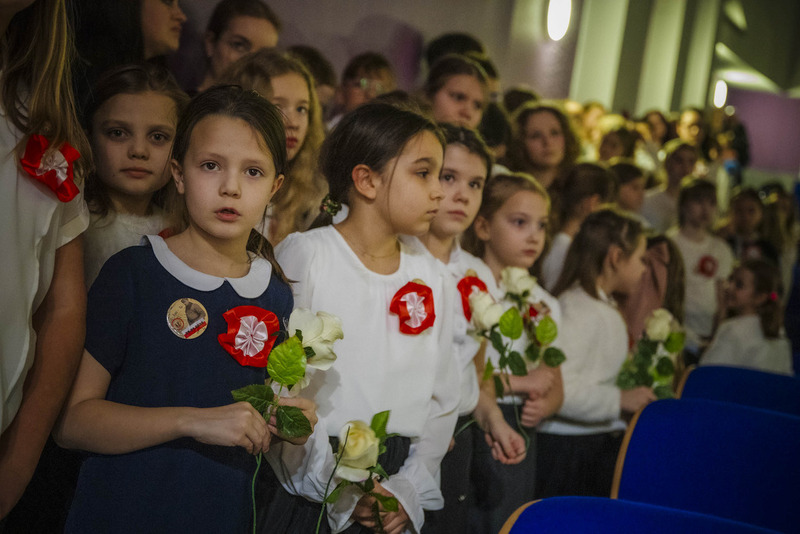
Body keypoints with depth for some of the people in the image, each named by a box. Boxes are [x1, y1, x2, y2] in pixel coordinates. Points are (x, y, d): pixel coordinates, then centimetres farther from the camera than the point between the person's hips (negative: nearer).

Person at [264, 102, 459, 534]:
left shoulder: (434, 280, 6)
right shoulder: (302, 256, -9)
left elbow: (441, 400, 8)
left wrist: (410, 489, -4)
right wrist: (337, 490, -15)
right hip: (308, 495, -4)